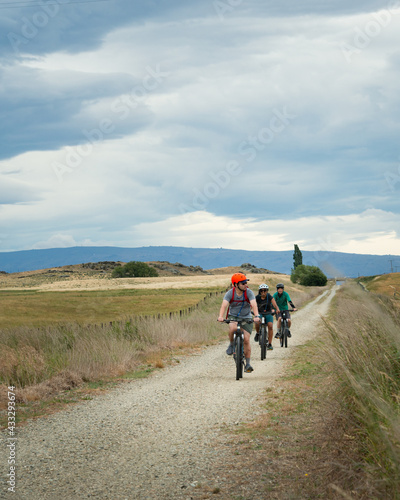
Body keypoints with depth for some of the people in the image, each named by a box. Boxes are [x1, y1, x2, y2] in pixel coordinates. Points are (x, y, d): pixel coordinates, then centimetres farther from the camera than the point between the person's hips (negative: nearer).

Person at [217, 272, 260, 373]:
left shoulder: (249, 292, -15)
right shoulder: (230, 293, -15)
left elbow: (254, 304, -28)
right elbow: (224, 305, -29)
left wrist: (256, 316, -46)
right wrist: (221, 316, -47)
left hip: (246, 318, 1)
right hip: (233, 316, -1)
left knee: (246, 340, -9)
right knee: (233, 328, -35)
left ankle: (248, 364, 3)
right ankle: (231, 345, -6)